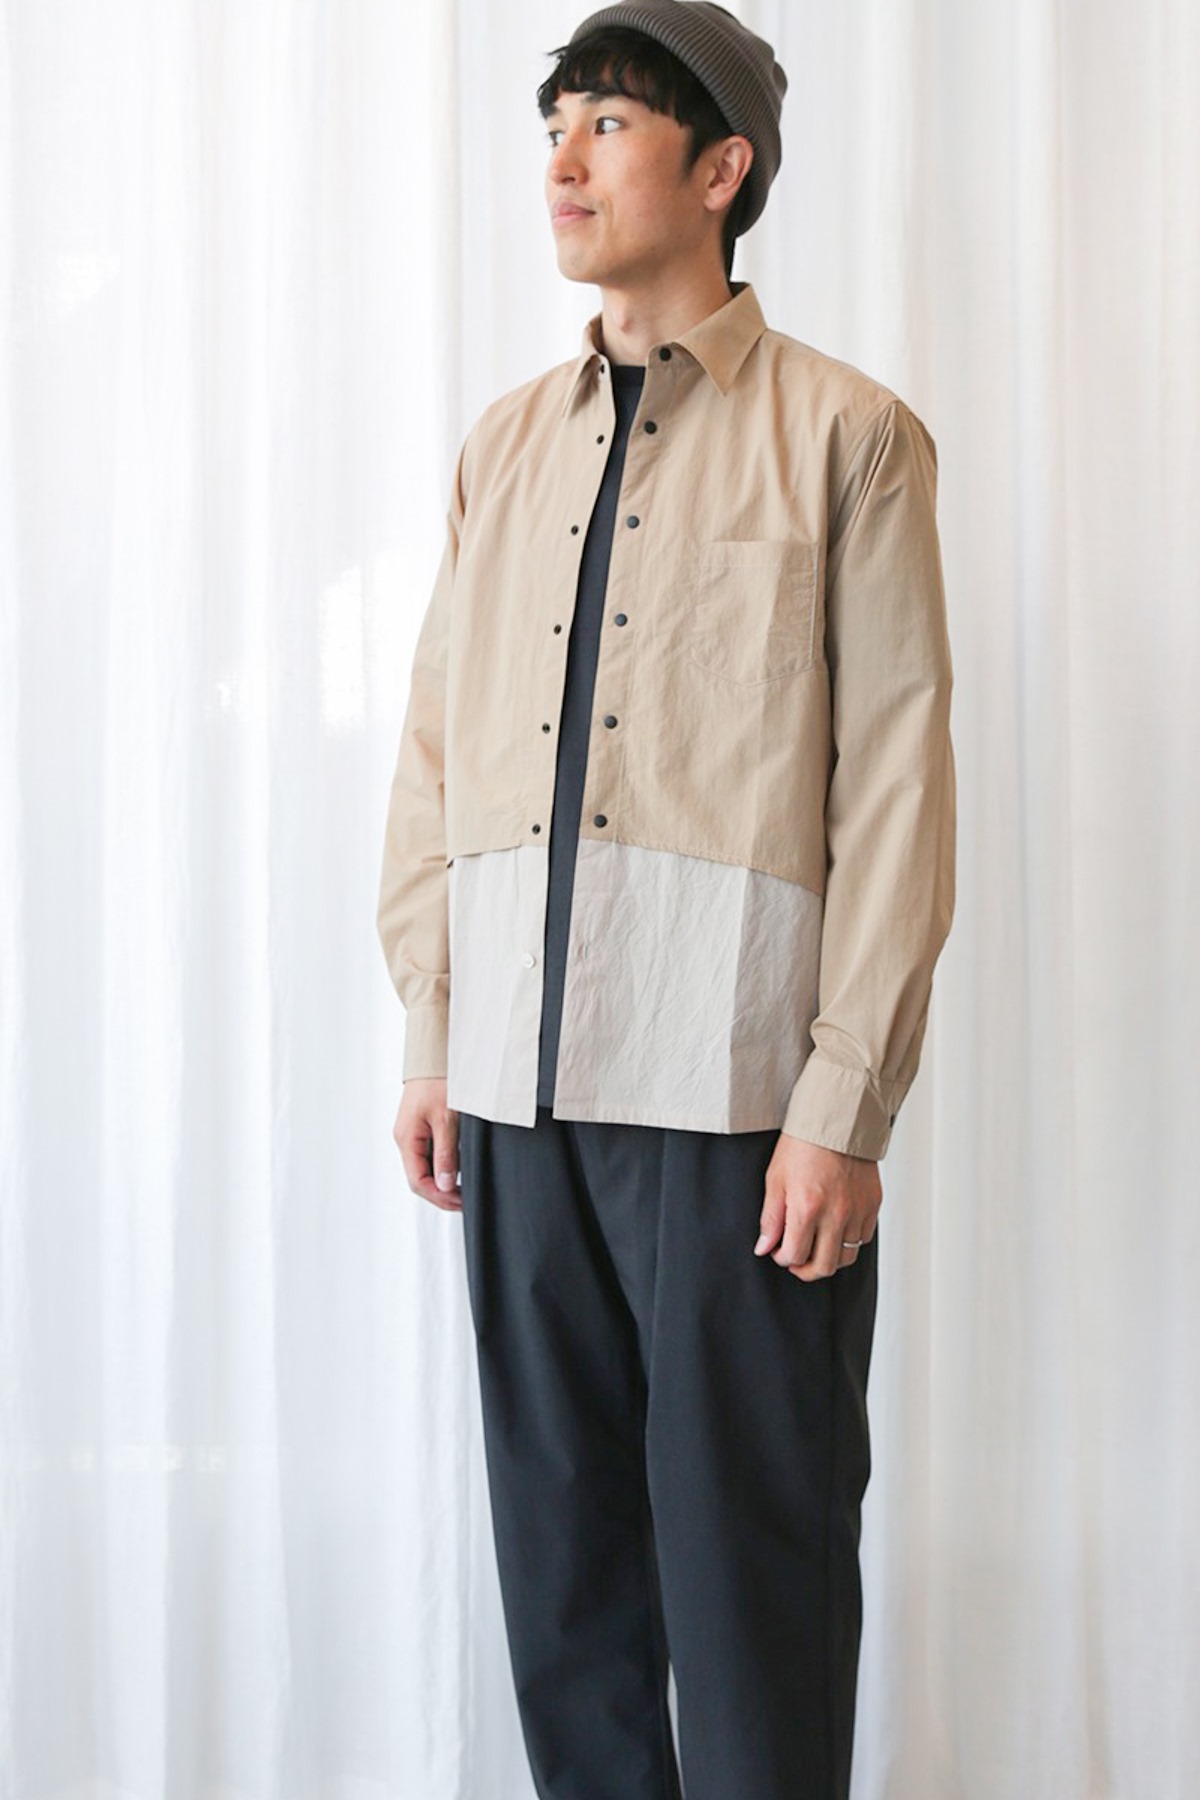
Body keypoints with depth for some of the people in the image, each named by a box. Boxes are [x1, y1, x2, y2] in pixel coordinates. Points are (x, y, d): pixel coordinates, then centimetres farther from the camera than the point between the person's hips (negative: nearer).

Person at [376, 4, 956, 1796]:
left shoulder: (847, 437, 0)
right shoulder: (506, 442, 14)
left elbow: (898, 787, -5)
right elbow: (435, 747, 14)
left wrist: (846, 1108, -10)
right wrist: (430, 1033, 8)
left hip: (736, 1100, -5)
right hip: (523, 1092, 5)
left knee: (752, 1559, 2)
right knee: (560, 1543, 12)